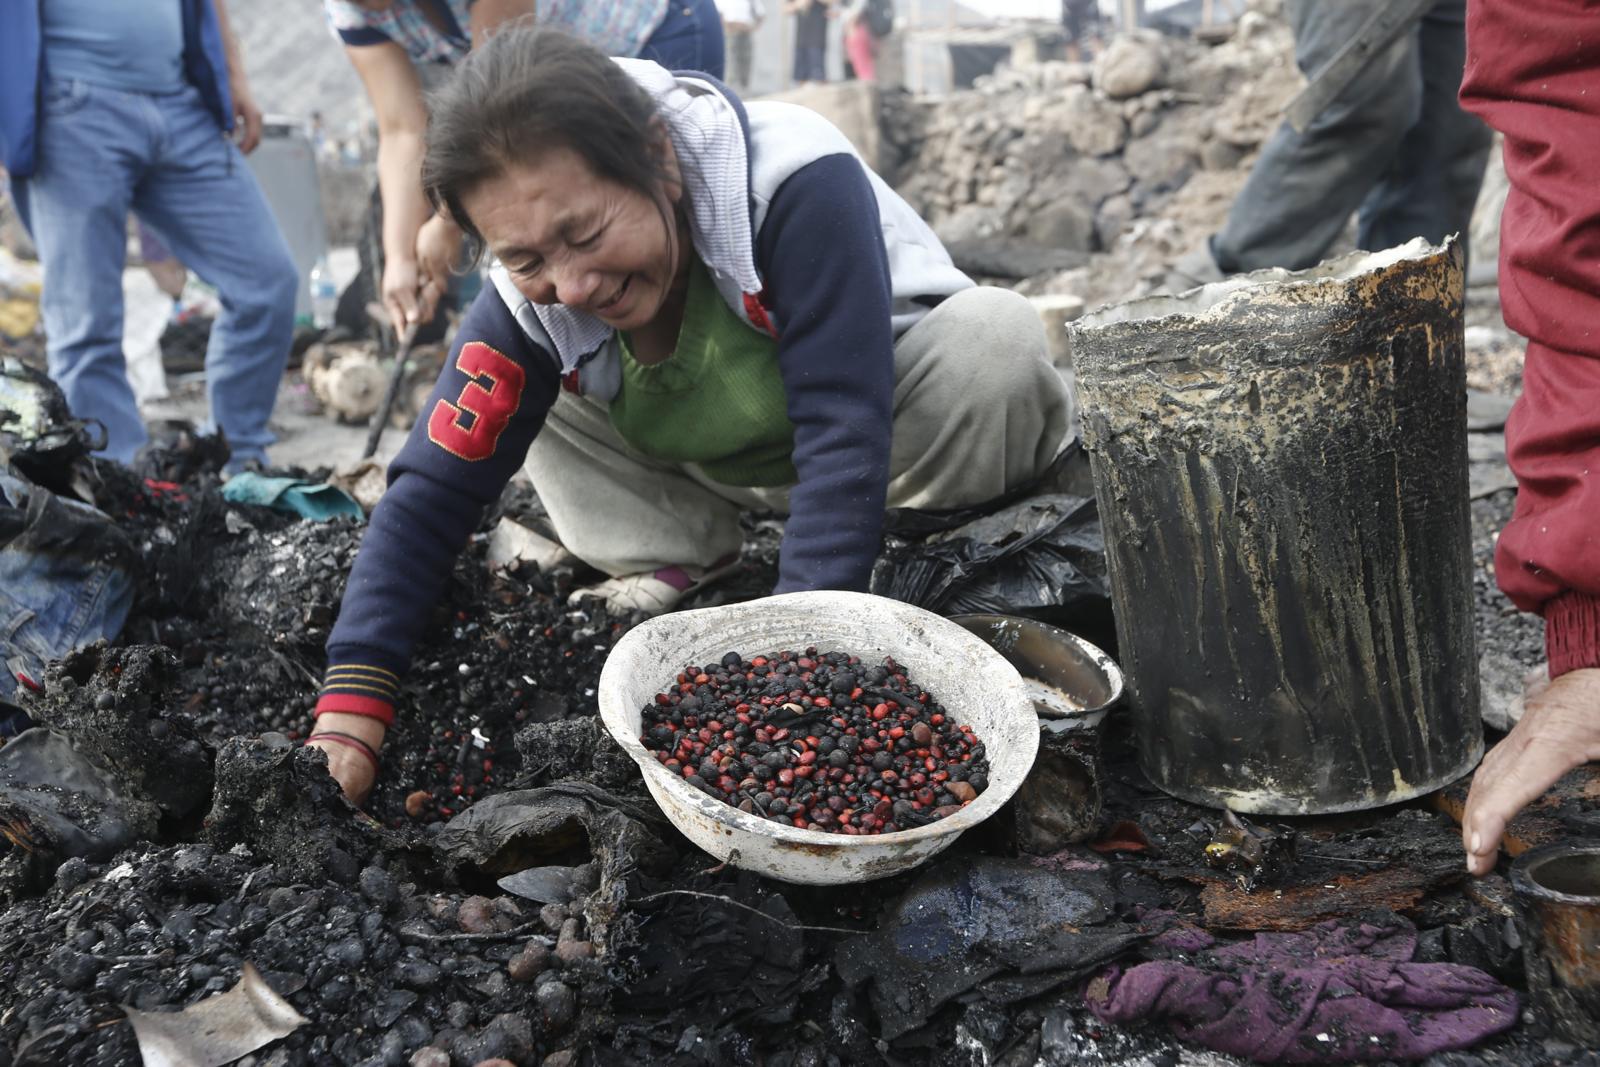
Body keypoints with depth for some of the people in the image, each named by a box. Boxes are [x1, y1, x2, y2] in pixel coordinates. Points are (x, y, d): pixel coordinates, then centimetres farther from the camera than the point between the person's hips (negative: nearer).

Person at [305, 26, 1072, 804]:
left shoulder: (800, 185, -35)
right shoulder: (526, 302, -21)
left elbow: (842, 436, -38)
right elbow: (431, 494, -18)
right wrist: (350, 705, -26)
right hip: (717, 478, 4)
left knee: (997, 337, -35)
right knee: (518, 397, -9)